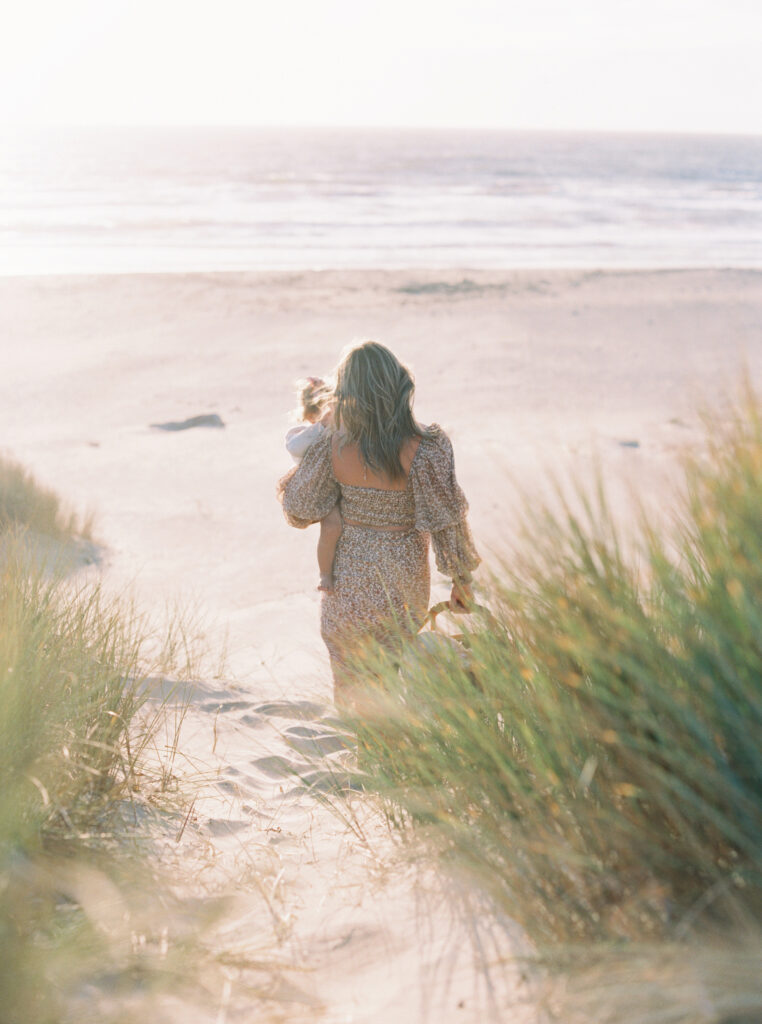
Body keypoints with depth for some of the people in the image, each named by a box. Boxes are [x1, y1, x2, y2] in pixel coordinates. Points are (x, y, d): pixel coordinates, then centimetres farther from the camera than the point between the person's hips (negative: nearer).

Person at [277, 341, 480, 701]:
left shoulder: (334, 446, -16)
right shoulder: (423, 450, -23)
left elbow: (300, 509, -4)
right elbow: (445, 523, -16)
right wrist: (462, 581, -3)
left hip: (347, 578, 1)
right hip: (400, 587, -1)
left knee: (350, 682, 20)